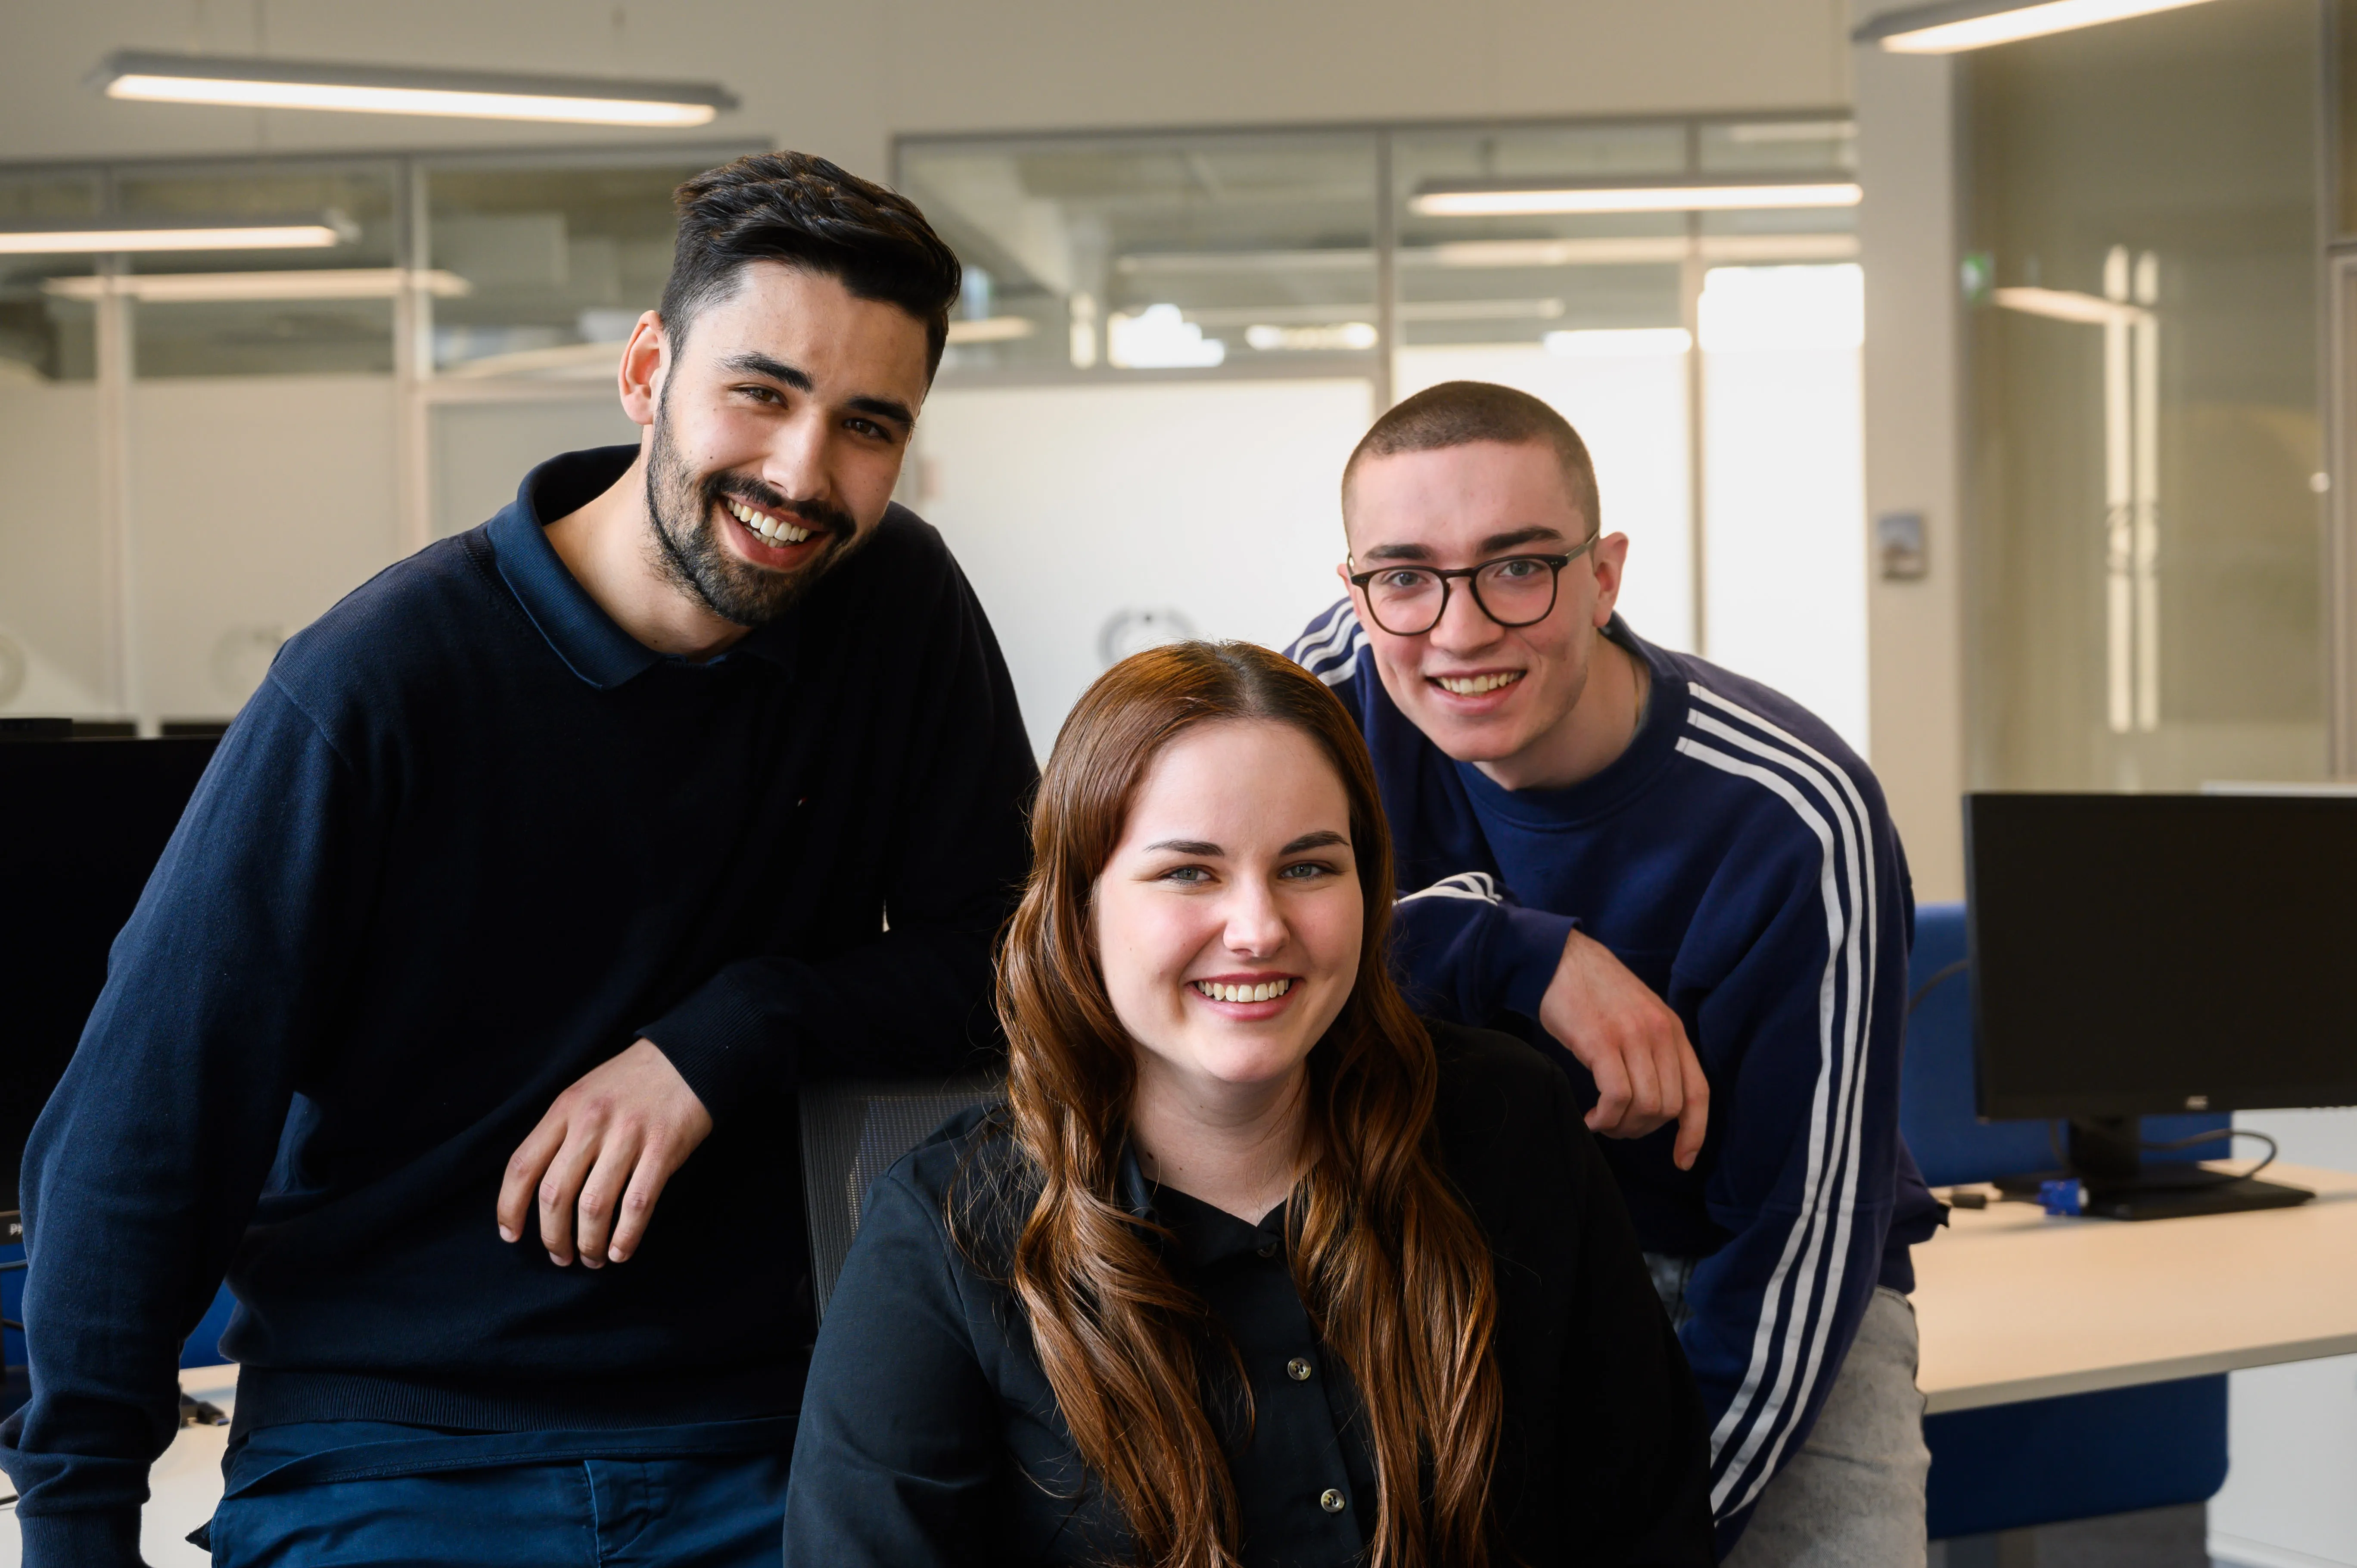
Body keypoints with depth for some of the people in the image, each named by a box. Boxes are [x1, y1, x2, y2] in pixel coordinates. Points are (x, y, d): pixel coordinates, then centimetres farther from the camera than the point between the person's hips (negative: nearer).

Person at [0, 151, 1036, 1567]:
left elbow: (1002, 949, 1)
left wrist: (727, 1037, -16)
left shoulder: (905, 611, -2)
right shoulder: (380, 685, -13)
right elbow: (143, 1129, -10)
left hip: (750, 1445, 3)